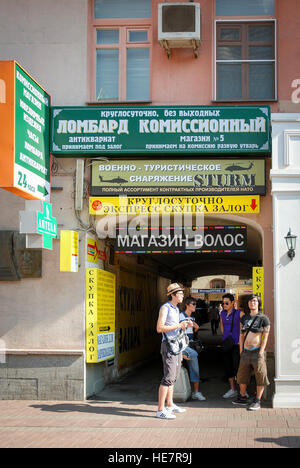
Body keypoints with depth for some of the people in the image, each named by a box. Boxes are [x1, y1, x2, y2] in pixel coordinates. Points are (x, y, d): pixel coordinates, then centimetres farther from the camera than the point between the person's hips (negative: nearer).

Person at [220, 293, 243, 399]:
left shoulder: (238, 313, -9)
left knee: (237, 367, -7)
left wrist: (241, 340, -10)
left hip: (236, 344, -6)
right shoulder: (222, 313, 9)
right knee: (228, 367, 9)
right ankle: (232, 390, 18)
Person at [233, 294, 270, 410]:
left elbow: (265, 337, -5)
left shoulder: (263, 318, -3)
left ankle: (257, 401, 5)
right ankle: (243, 398, 25)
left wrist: (261, 352, -12)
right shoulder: (244, 318, 12)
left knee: (260, 376, -2)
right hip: (245, 352, 5)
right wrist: (241, 351, 9)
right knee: (242, 375, 11)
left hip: (257, 351, -5)